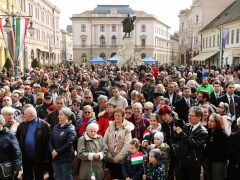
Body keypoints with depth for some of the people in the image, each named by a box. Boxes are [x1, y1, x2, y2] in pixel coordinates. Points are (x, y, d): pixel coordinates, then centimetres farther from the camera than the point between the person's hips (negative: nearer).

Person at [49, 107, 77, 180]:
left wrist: (57, 152, -16)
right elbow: (50, 140, 5)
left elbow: (69, 144, -20)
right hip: (55, 157, 6)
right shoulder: (56, 127, 9)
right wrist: (52, 150, -12)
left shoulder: (71, 129, -11)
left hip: (66, 158, -6)